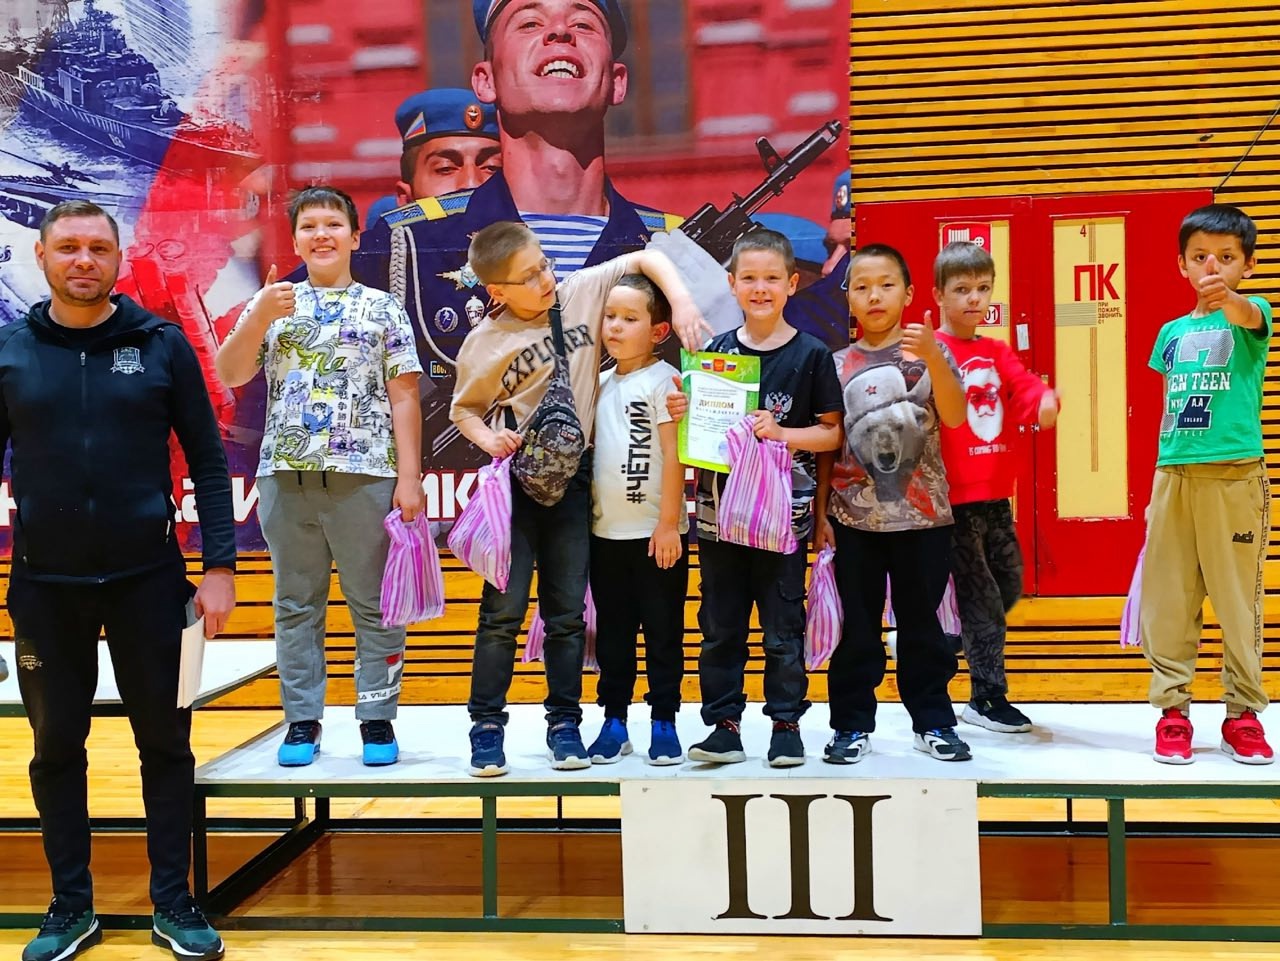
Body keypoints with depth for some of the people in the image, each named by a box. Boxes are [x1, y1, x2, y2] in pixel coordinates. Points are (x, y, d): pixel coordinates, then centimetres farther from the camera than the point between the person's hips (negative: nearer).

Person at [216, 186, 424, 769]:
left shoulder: (383, 309, 8)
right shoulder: (270, 304, 14)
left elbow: (403, 398, 3)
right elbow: (228, 375, 5)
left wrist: (409, 477, -4)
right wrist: (259, 316, -8)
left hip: (366, 475, -2)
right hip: (286, 474, 2)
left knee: (373, 603, 2)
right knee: (296, 603, 8)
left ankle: (377, 718, 11)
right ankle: (302, 719, 16)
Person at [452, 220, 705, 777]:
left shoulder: (582, 292, -2)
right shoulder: (485, 344, -5)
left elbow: (644, 258, 3)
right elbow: (464, 407, 8)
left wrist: (681, 302, -12)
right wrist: (486, 437, -12)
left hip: (572, 473, 2)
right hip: (514, 475, -2)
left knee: (567, 610, 9)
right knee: (503, 607, 0)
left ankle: (564, 722, 19)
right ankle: (487, 726, 10)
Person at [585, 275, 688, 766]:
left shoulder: (663, 380, -9)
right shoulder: (601, 382, 10)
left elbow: (673, 454, -12)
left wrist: (668, 523, -14)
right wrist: (584, 514, 7)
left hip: (656, 533, -6)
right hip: (606, 531, 6)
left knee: (663, 630, 5)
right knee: (612, 632, 12)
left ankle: (663, 723, 15)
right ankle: (614, 722, 21)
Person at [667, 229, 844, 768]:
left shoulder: (811, 354, 0)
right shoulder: (715, 352, 8)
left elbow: (833, 432, 0)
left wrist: (782, 433, -14)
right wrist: (681, 414, -8)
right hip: (719, 507, 3)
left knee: (783, 625, 5)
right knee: (720, 624, 8)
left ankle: (786, 723, 18)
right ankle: (724, 724, 17)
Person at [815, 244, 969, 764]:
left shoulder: (929, 353, 1)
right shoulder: (839, 365, 4)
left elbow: (955, 417, -14)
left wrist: (932, 358, -26)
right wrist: (820, 511, 4)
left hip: (922, 514, -1)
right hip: (855, 517, 1)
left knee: (922, 622, 9)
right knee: (856, 627, 7)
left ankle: (933, 721, 21)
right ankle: (852, 725, 18)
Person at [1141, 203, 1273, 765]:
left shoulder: (1250, 318, 0)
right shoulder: (1173, 333, 12)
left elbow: (1251, 316, -25)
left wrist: (1226, 299, -48)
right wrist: (1159, 477, 13)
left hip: (1235, 476, -4)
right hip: (1173, 474, 4)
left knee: (1239, 599, 2)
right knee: (1167, 599, 4)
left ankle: (1243, 713, 14)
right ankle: (1173, 709, 13)